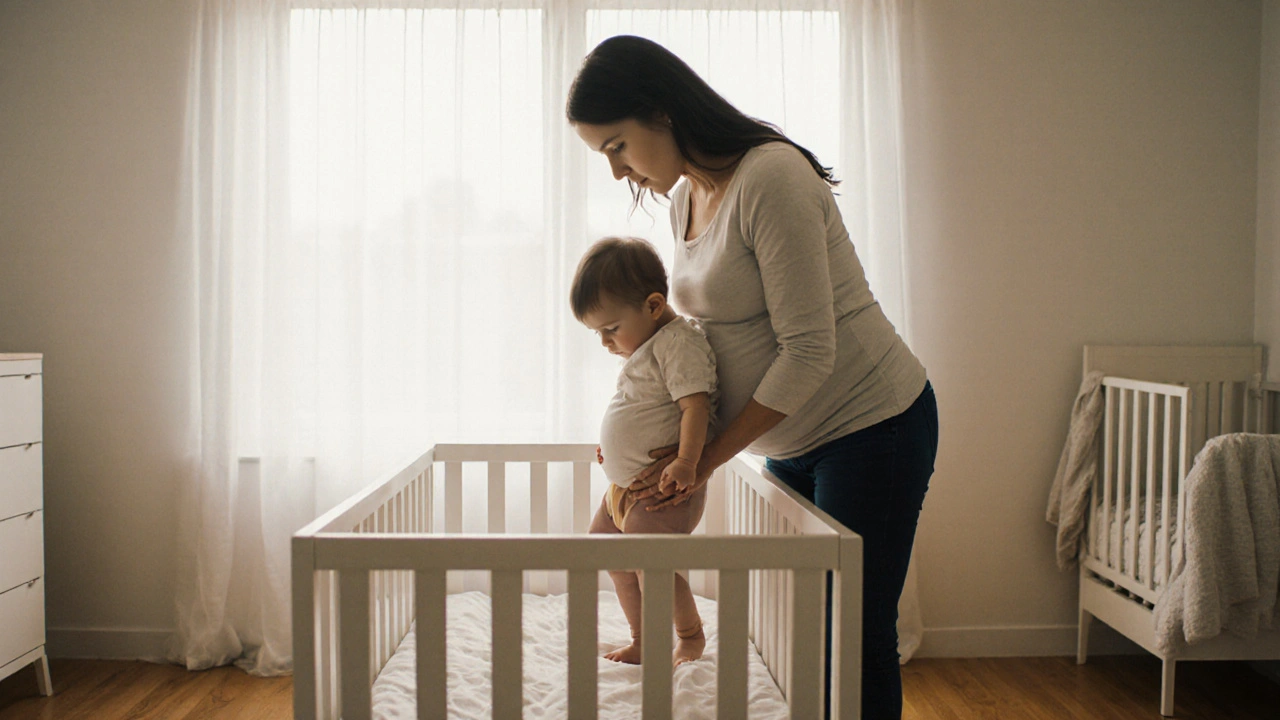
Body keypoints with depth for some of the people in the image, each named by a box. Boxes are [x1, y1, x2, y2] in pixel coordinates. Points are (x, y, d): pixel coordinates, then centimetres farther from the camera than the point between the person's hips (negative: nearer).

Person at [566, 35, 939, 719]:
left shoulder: (771, 176, -22)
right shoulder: (685, 198, 6)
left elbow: (808, 351, -24)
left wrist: (708, 457, -16)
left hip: (872, 426, -8)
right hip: (792, 440, 8)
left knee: (857, 638, -2)